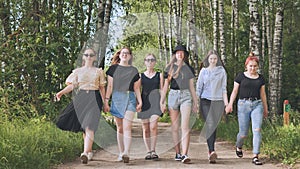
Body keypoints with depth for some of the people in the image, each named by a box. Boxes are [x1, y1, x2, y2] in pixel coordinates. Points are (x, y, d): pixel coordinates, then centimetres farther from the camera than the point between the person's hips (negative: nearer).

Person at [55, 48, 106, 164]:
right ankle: (89, 151, 20)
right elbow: (72, 85, 6)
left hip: (94, 98, -3)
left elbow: (102, 88, 13)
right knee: (83, 127, 5)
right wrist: (61, 92, -10)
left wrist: (104, 102, 9)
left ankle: (85, 153, -27)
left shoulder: (99, 71, 11)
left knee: (89, 126, -18)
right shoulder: (78, 71, 13)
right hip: (80, 98, 3)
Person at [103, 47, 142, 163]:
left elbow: (136, 88, 14)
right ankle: (121, 153, 11)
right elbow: (109, 86, 7)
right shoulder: (113, 68, 10)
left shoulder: (133, 70, 12)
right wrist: (106, 101, 0)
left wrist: (140, 102, 5)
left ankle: (126, 153, -22)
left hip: (130, 98, -1)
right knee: (119, 128, 5)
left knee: (127, 127, -14)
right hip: (116, 99, 1)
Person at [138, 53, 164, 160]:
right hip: (144, 102, 1)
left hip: (155, 101, -1)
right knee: (145, 128, 2)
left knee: (153, 127, -15)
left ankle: (153, 151, -7)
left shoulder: (159, 75, 10)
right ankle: (148, 152, 10)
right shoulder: (140, 75, 10)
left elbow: (162, 90, 11)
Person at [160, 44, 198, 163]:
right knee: (175, 128, 4)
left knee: (185, 127, -13)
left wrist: (195, 102, 15)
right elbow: (165, 86, 11)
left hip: (186, 95, -1)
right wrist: (162, 102, 5)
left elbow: (191, 87, 16)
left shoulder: (189, 68, 12)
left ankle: (184, 154, -20)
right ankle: (177, 153, 11)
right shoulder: (170, 68, 10)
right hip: (173, 95, 1)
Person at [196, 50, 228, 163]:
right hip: (205, 100, -1)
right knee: (209, 124, -15)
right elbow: (199, 87, 10)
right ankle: (212, 151, -24)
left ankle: (211, 151, 15)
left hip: (218, 101, 1)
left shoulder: (221, 71, 8)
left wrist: (226, 102, 1)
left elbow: (224, 88, 8)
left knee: (214, 126, 4)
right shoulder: (203, 71, 8)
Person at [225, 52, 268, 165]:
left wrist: (265, 108, 23)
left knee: (257, 130, -14)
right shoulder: (241, 76, 3)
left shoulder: (260, 78, 12)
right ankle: (238, 147, 35)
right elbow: (235, 91, 5)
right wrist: (230, 104, -5)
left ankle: (255, 156, -10)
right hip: (243, 104, -2)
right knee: (243, 133, 1)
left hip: (257, 104, 2)